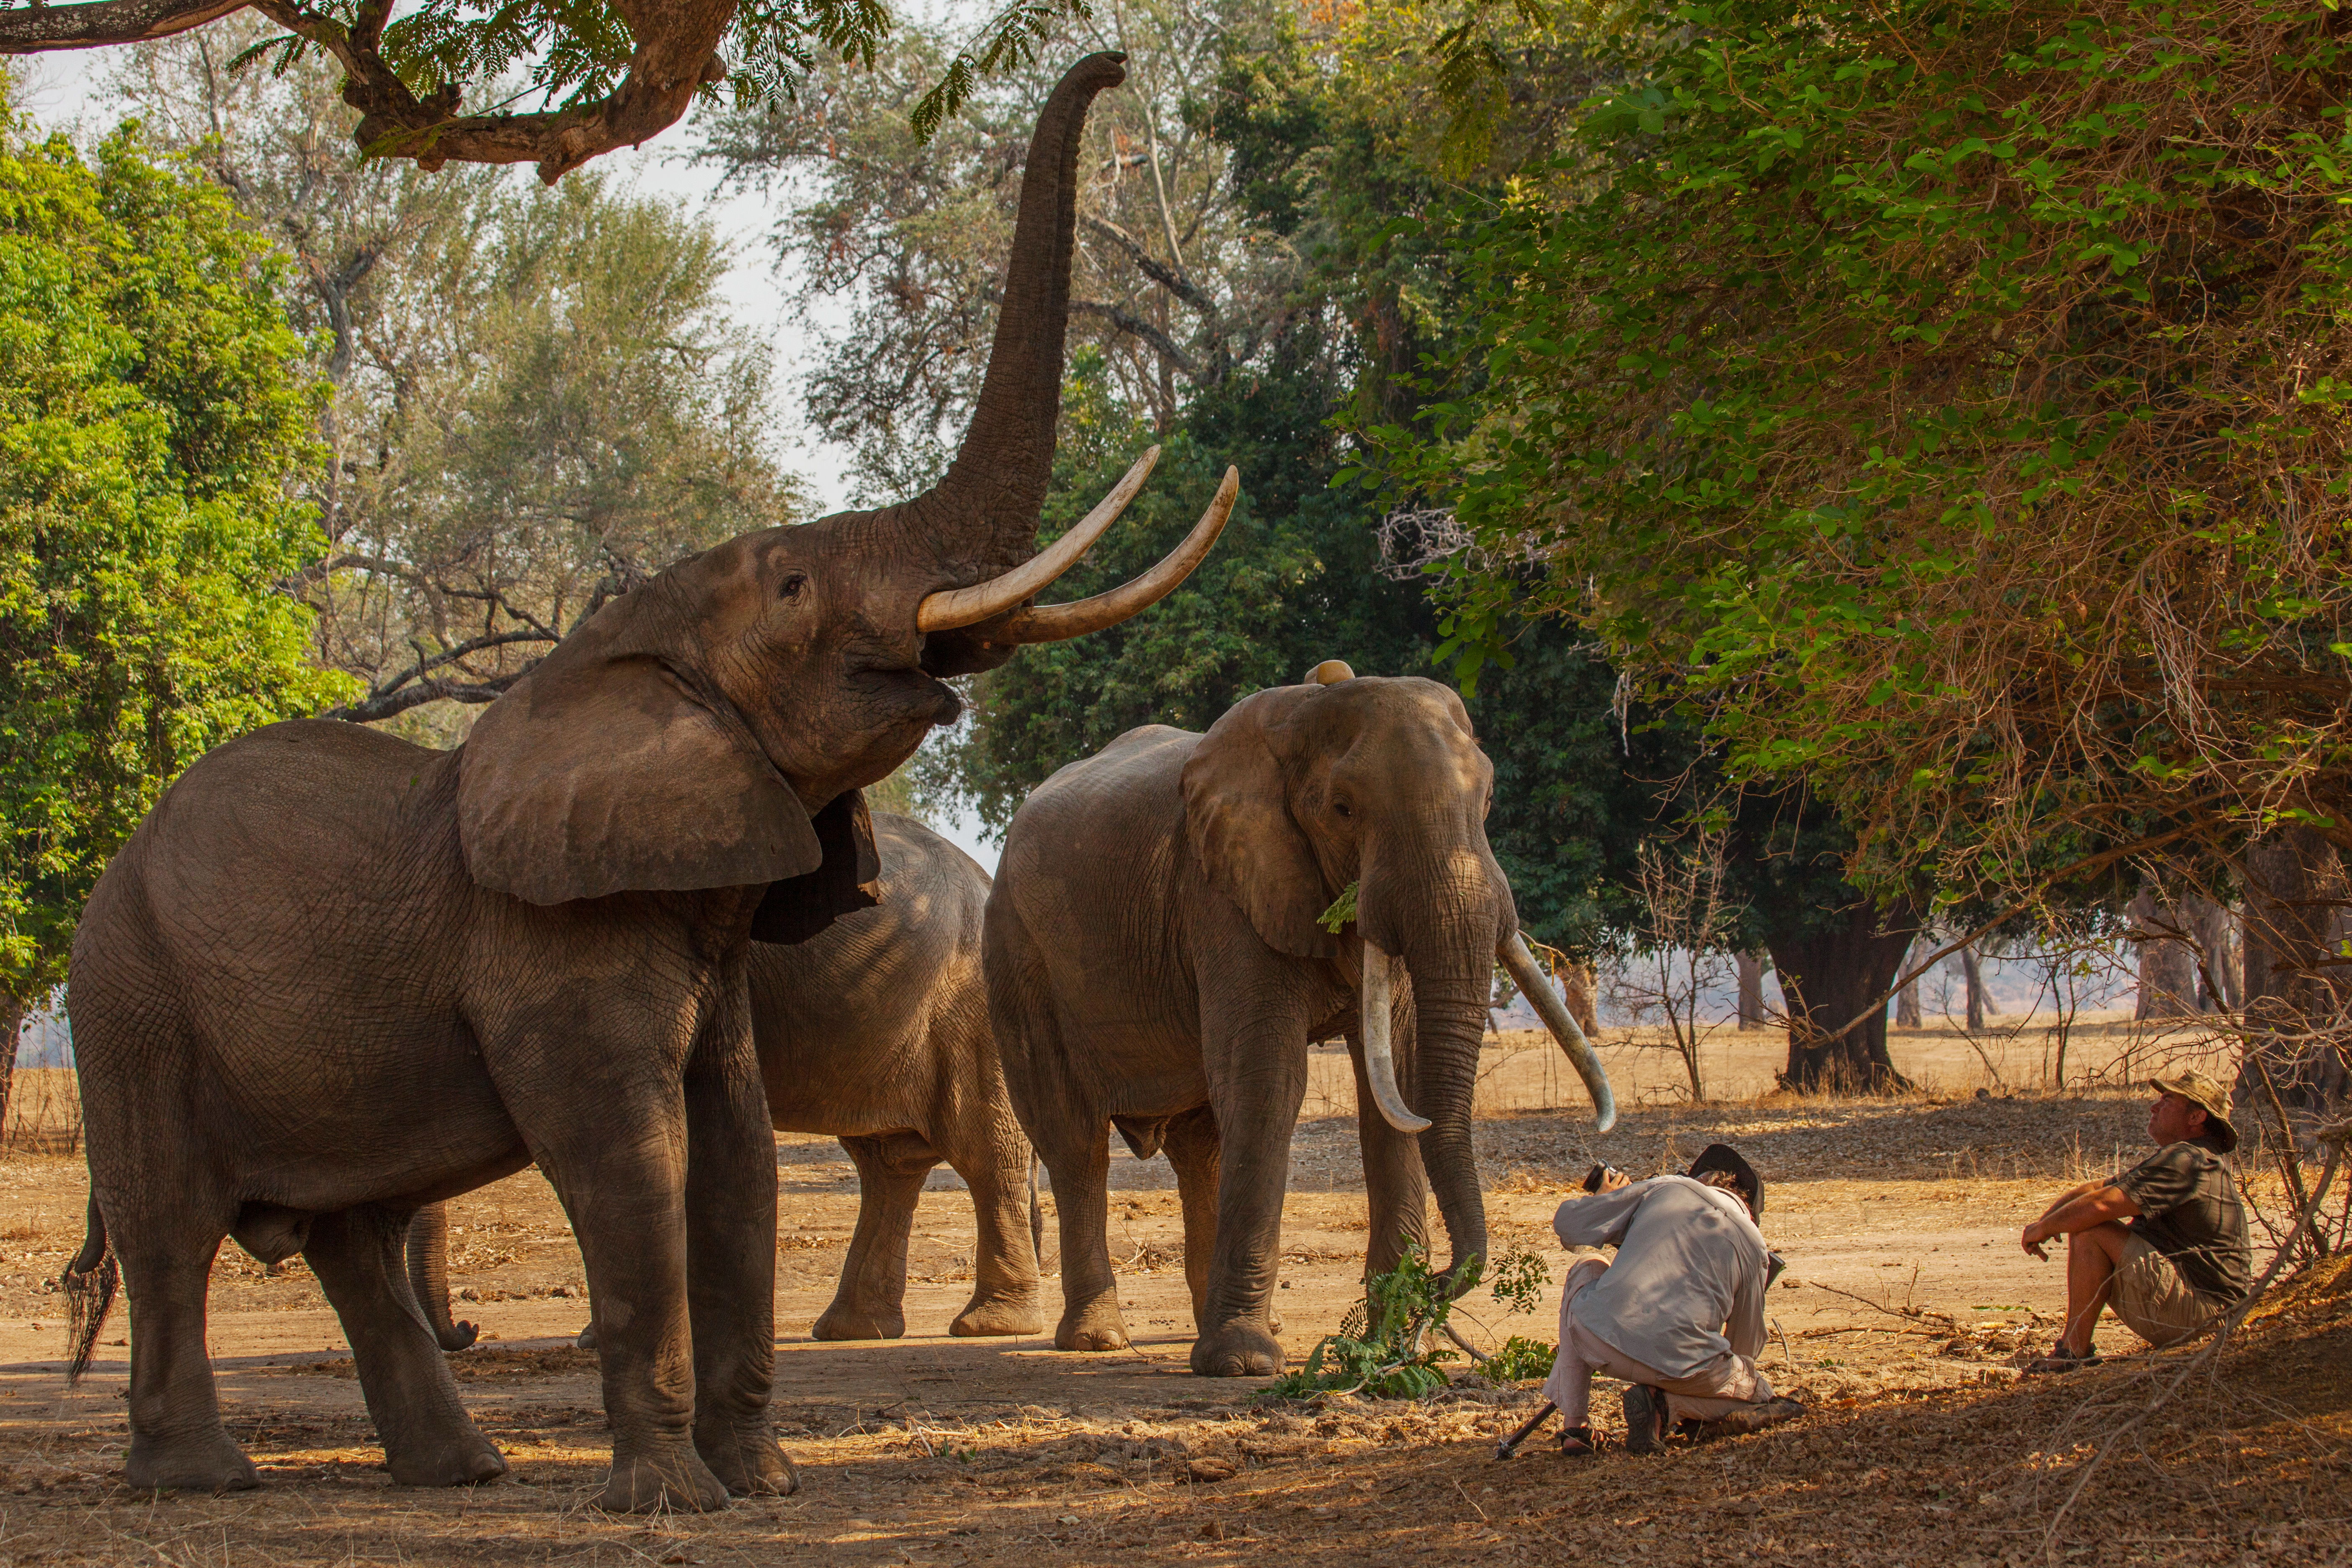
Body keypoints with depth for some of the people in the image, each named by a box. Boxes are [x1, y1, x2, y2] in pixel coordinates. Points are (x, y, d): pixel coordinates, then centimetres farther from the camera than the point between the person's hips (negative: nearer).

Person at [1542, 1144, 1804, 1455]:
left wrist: (1605, 1199, 40)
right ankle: (1667, 1403, -2)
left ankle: (1576, 1428, 24)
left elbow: (1567, 1223, 17)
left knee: (1586, 1270, 34)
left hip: (1602, 1345, 1)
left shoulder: (1665, 1187, 15)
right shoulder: (1753, 1242, 17)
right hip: (1683, 1365, 0)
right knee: (1757, 1392, 28)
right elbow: (1747, 1346, 26)